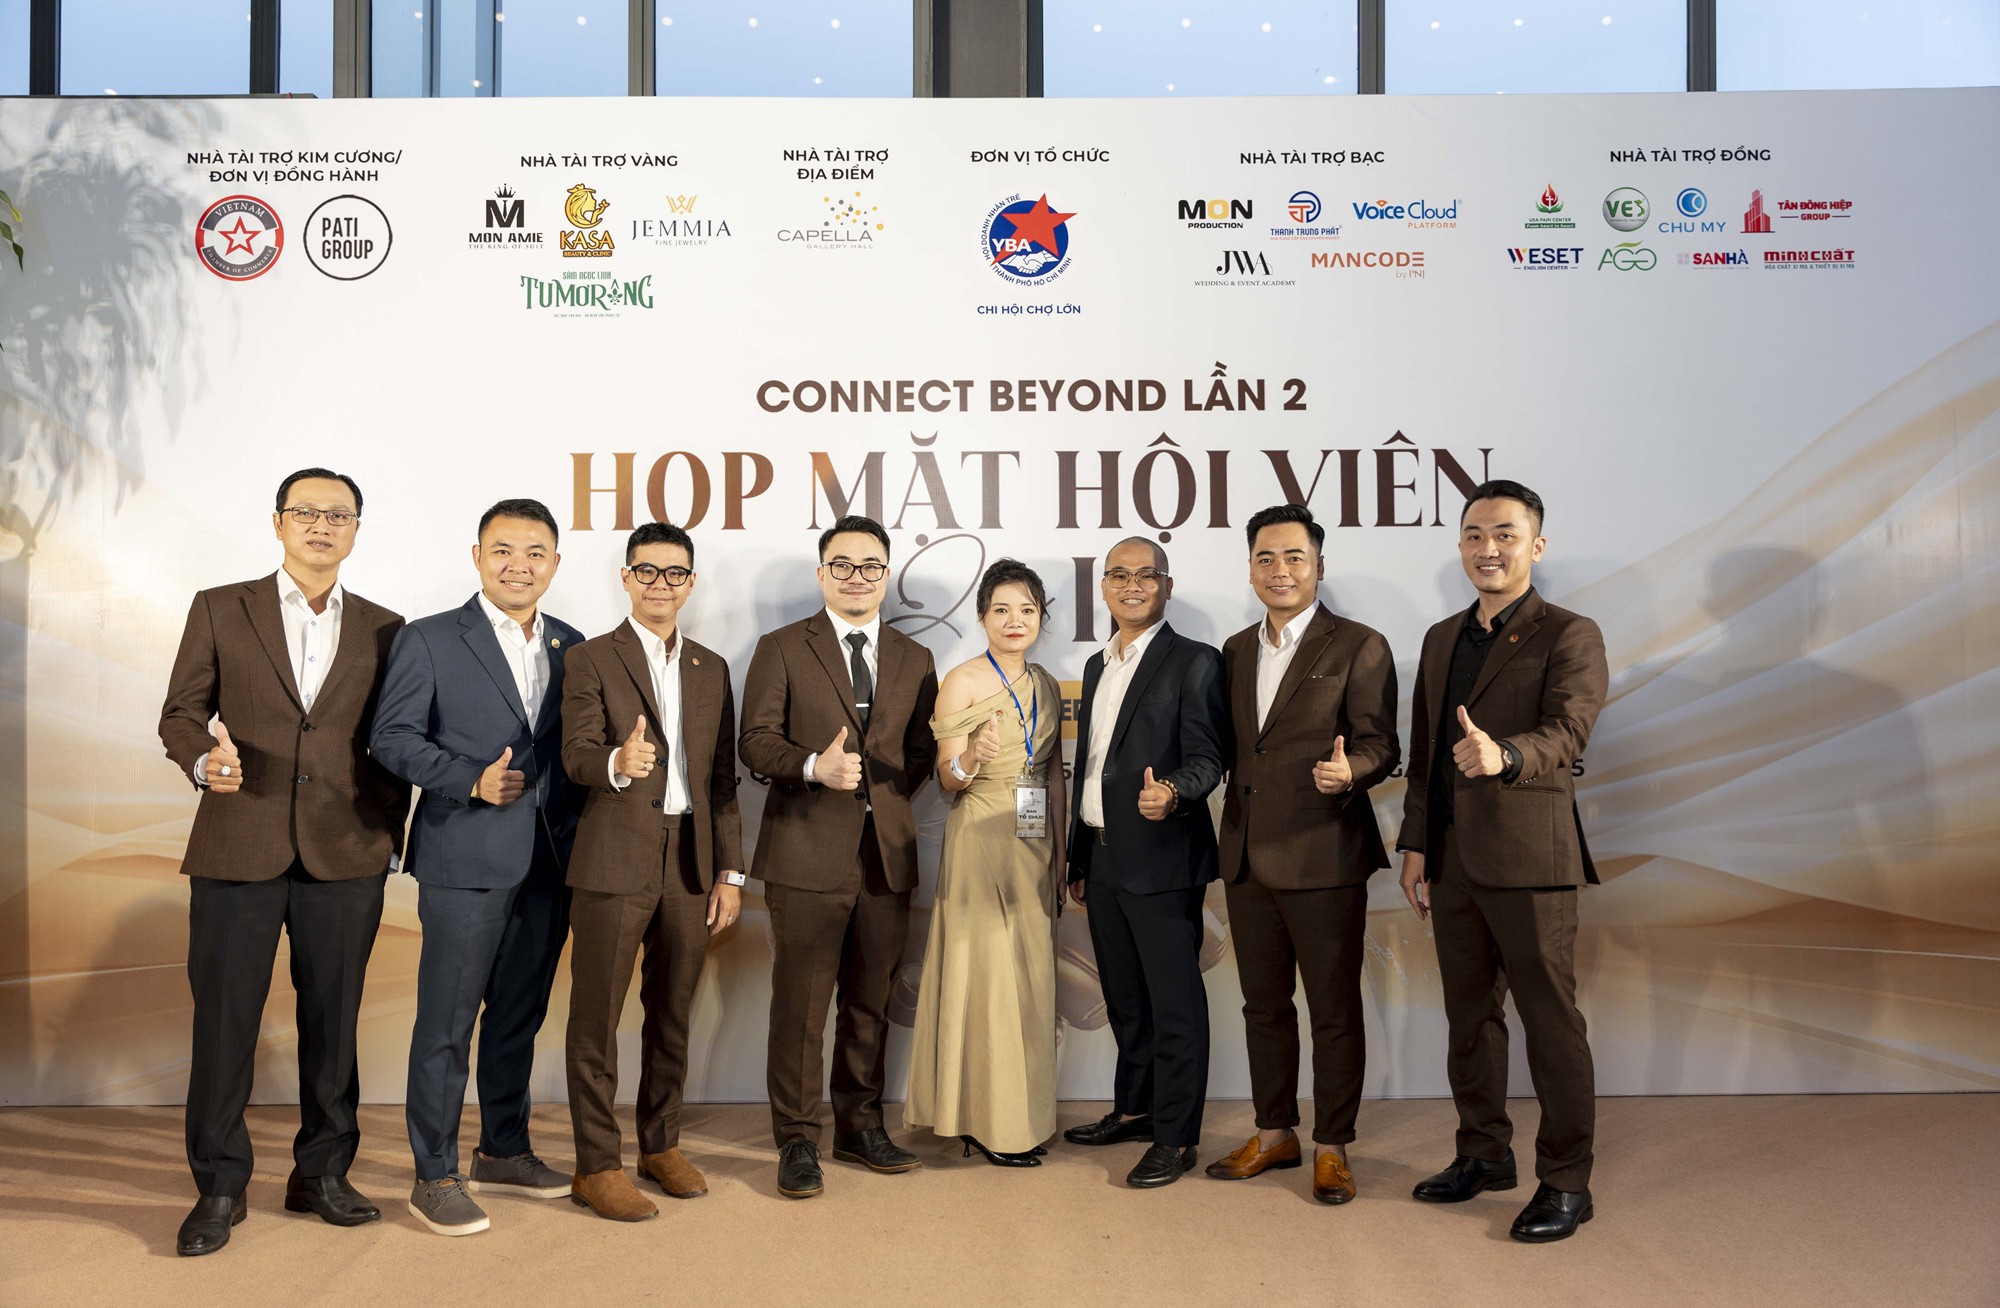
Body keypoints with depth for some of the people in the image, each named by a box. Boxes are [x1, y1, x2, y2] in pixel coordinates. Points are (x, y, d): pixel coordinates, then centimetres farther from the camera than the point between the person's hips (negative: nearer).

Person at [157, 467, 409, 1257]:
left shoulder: (383, 630, 10)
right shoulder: (220, 610, 7)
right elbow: (179, 713, 4)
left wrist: (389, 831, 5)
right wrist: (203, 760, -16)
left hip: (345, 856, 1)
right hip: (237, 847, -1)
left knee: (332, 1018, 7)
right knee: (223, 1018, 2)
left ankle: (321, 1174, 21)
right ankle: (219, 1187, 16)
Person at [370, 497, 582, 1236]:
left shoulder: (571, 647, 11)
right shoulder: (429, 641, -2)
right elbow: (393, 737, -6)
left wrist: (583, 850, 5)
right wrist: (472, 780, -19)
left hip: (548, 864, 5)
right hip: (465, 862, -5)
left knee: (519, 1015, 15)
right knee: (446, 1023, 1)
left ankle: (504, 1152, 29)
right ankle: (435, 1177, 13)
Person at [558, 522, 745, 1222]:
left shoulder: (712, 669, 14)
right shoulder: (592, 659, 1)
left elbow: (722, 778, 13)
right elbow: (575, 756, -11)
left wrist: (730, 872, 9)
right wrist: (618, 762, -34)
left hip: (691, 862, 4)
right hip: (615, 861, -4)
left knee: (672, 1013, 13)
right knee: (597, 1016, 2)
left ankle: (660, 1144, 28)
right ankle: (597, 1165, 13)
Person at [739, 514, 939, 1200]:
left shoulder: (914, 660, 14)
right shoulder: (782, 648, 4)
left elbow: (920, 752, 16)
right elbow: (756, 741, -2)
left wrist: (889, 794, -3)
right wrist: (814, 766, -19)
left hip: (887, 854, 4)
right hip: (808, 854, -4)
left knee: (872, 1000, 12)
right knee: (800, 1002, -1)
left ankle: (861, 1126, 26)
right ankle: (797, 1142, 11)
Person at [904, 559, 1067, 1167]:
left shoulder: (1046, 685, 11)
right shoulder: (962, 681, -7)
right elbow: (946, 780, -10)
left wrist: (1060, 855, 13)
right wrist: (971, 760, -32)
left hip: (1034, 847, 6)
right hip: (981, 843, -6)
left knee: (1029, 977, 10)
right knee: (984, 974, -2)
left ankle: (1023, 1115, 21)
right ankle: (985, 1123, 9)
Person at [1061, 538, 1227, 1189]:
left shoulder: (1194, 662, -6)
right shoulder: (1097, 665, 17)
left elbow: (1206, 755, -12)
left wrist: (1173, 792, -35)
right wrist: (1079, 859, 19)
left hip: (1162, 859, -7)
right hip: (1103, 859, 8)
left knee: (1175, 1002, 0)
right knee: (1124, 997, 18)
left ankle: (1176, 1138, 10)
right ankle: (1135, 1109, 33)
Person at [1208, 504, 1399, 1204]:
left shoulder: (1359, 647, -4)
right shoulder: (1236, 651, 14)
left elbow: (1380, 743, -8)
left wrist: (1350, 771, -29)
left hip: (1323, 858, -6)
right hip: (1248, 858, 6)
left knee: (1335, 1010, 4)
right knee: (1263, 1005, 15)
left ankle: (1332, 1147, 18)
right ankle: (1274, 1132, 29)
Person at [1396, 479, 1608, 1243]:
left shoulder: (1569, 636, -5)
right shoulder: (1441, 639, 16)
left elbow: (1566, 732, -20)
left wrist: (1504, 755, -40)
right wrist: (1416, 844, 12)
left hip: (1529, 859, -6)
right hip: (1453, 859, 7)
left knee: (1550, 1020, 0)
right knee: (1469, 1015, 15)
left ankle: (1566, 1180, 12)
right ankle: (1484, 1154, 29)